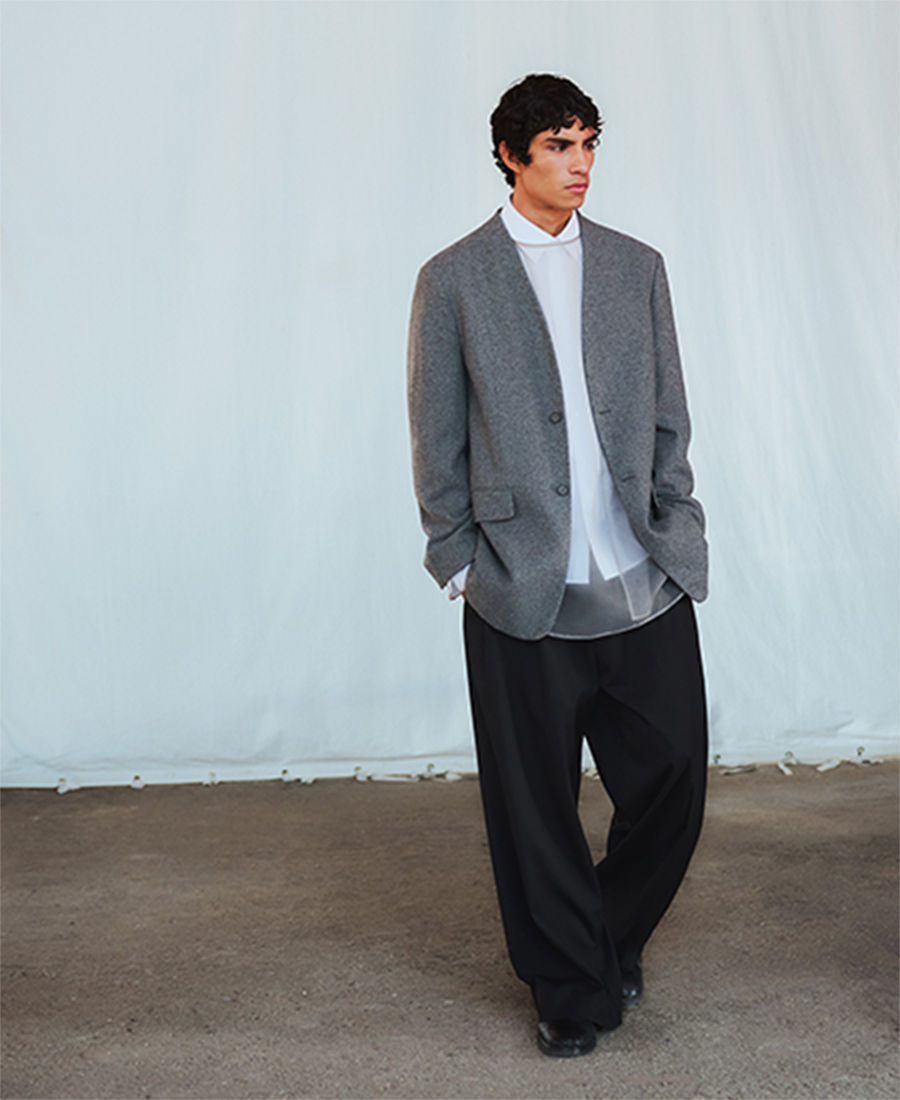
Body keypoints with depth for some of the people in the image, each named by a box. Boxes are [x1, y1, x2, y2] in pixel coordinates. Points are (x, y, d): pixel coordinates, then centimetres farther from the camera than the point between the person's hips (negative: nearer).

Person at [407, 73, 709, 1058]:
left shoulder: (637, 267, 12)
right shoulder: (453, 280, 3)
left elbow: (668, 416, 14)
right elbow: (436, 439, 3)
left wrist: (676, 531, 6)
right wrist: (458, 563, -1)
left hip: (644, 583, 3)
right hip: (523, 591, -2)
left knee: (673, 774, 6)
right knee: (537, 804, 6)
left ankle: (616, 938, 35)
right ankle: (570, 986, 27)